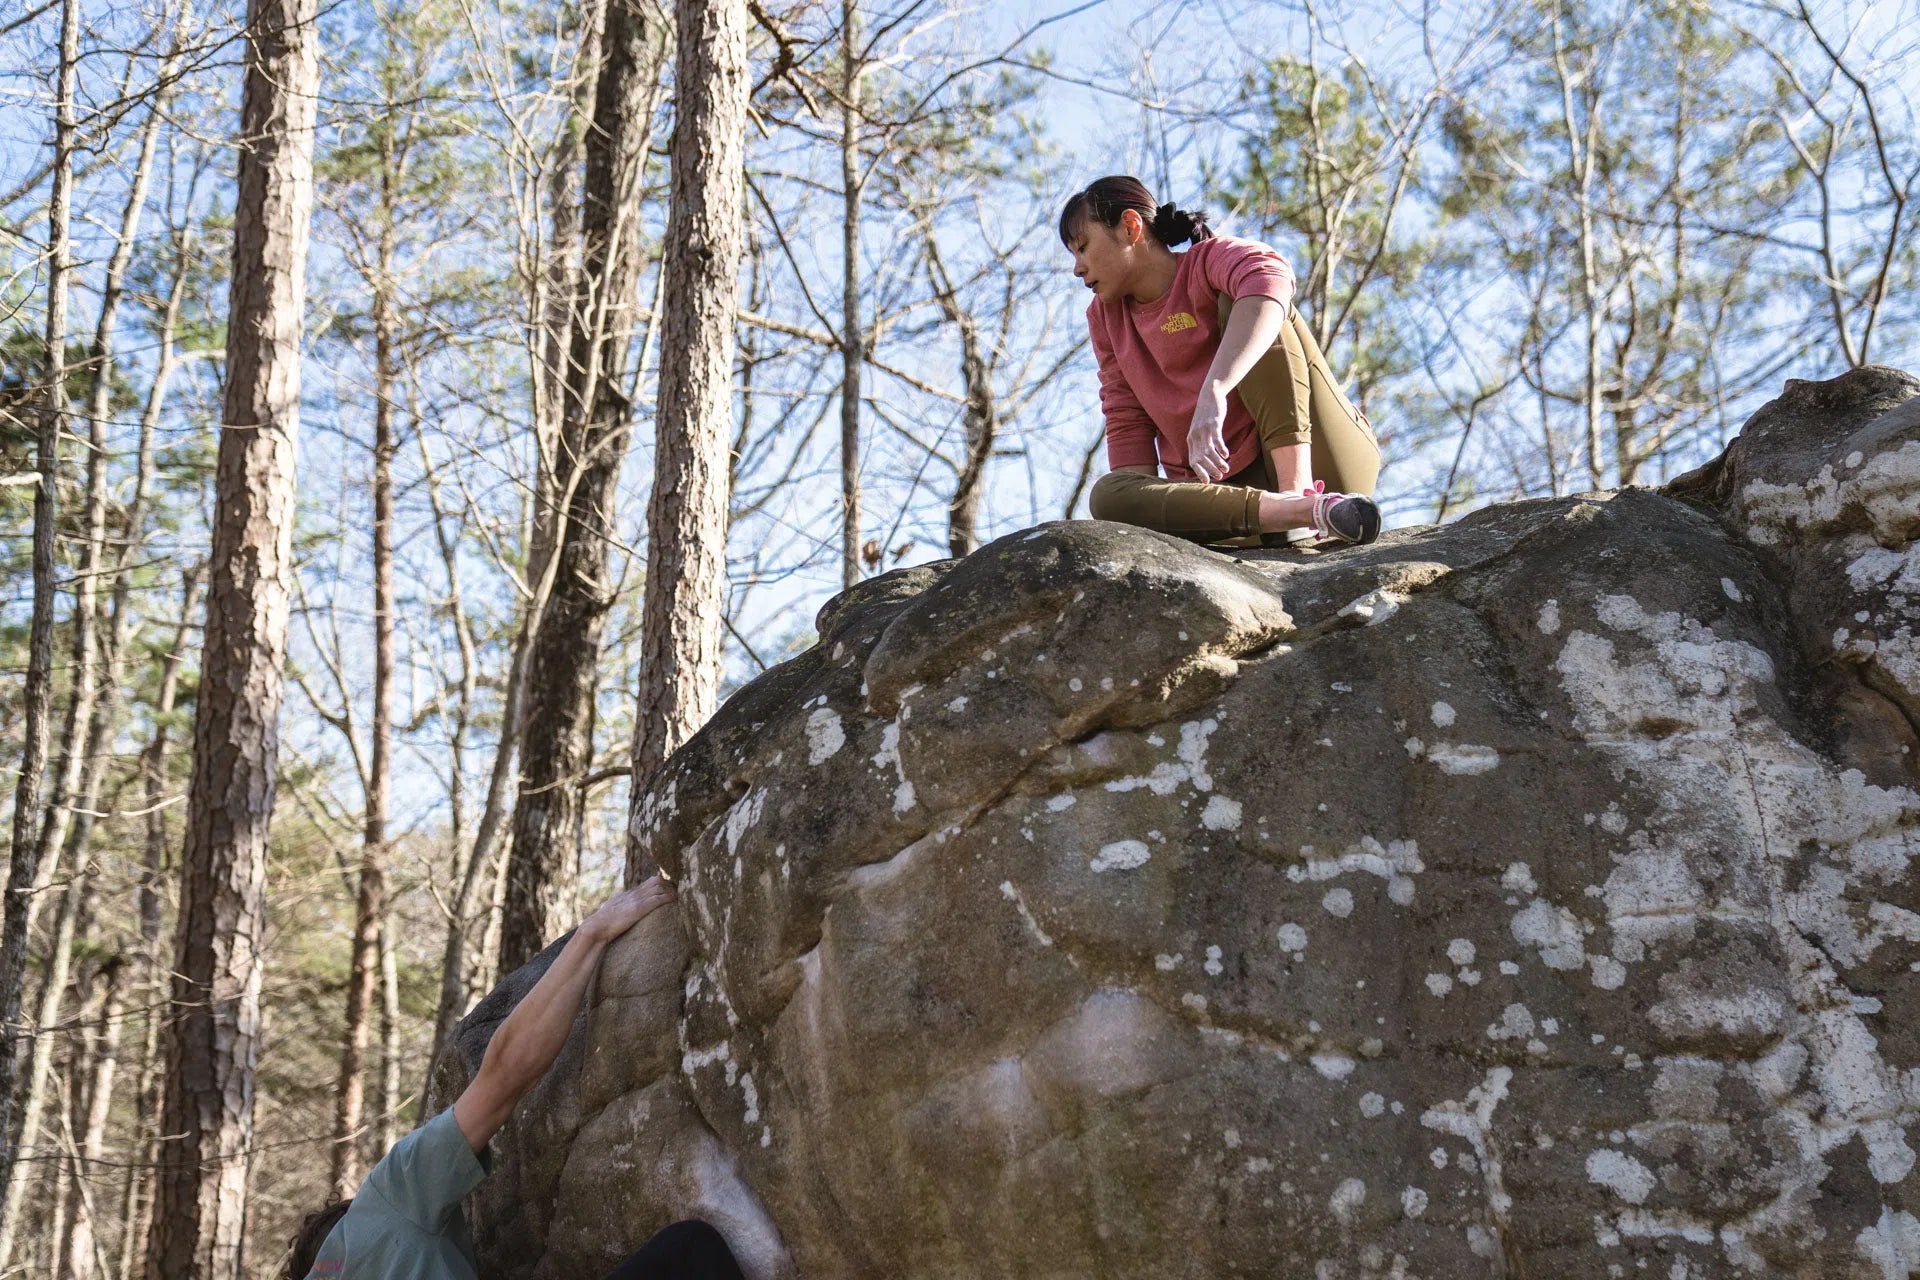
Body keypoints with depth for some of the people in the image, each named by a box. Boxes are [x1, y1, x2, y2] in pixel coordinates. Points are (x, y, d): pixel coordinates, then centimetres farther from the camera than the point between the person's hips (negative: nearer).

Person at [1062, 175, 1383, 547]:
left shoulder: (1210, 259, -5)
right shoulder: (1104, 317, 13)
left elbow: (1270, 279, -30)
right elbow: (1126, 424, 7)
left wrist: (1213, 391, -44)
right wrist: (1140, 509, -11)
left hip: (1315, 458, -5)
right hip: (1231, 485, 5)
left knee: (1237, 299, -19)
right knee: (1108, 493, -23)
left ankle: (1298, 492, -31)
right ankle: (1306, 511, -36)